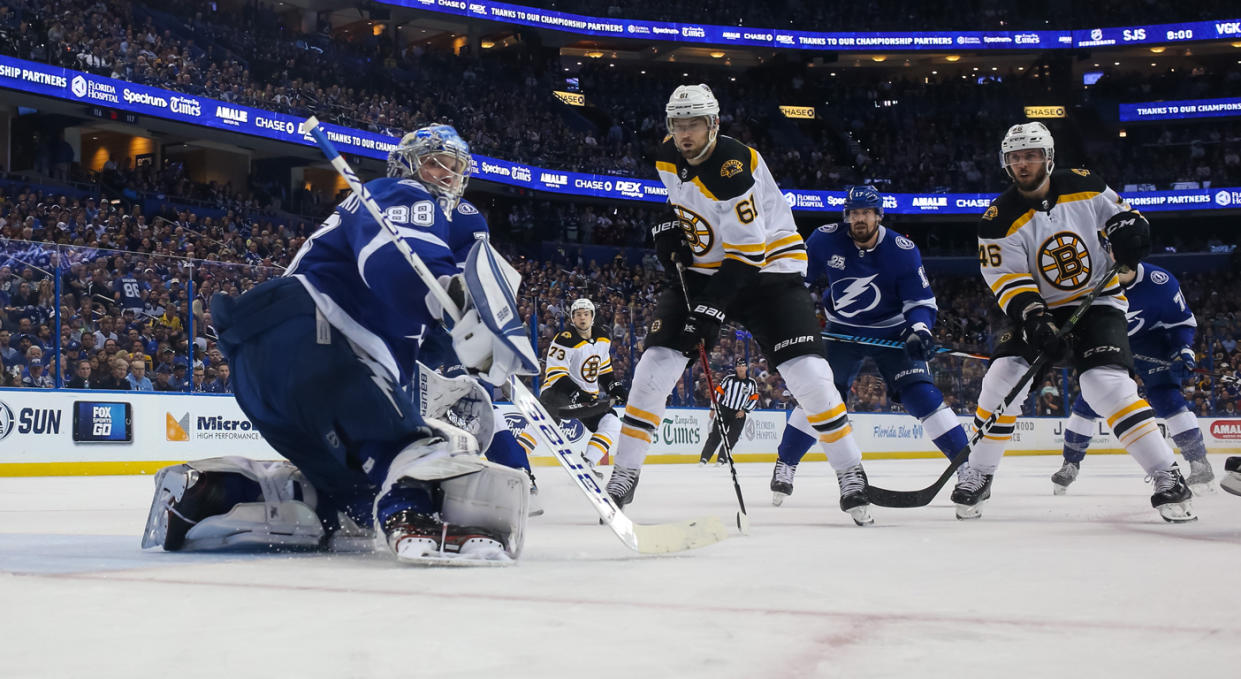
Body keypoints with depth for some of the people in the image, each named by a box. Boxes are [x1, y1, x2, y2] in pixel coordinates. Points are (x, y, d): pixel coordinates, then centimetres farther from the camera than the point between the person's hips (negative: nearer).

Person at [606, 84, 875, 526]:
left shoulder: (735, 168, -26)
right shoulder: (668, 158, -2)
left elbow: (749, 252, -27)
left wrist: (712, 308, -31)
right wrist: (670, 229, 3)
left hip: (767, 264, -6)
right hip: (700, 269, 6)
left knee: (806, 371, -18)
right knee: (656, 363, -9)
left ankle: (851, 476, -3)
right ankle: (623, 477, 0)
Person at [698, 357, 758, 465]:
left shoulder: (752, 383, 1)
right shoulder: (729, 379, -3)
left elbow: (754, 400, 5)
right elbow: (718, 392, 1)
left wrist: (744, 411, -5)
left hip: (739, 415, 1)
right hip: (724, 411, -1)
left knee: (731, 438, -3)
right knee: (715, 435, -5)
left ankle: (722, 459, 4)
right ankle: (704, 458, -5)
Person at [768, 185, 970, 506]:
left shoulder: (902, 250, -19)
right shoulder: (825, 240, -14)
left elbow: (921, 300, -14)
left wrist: (919, 329, -33)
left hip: (892, 332, -2)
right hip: (842, 331, 2)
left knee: (921, 394, -16)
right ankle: (784, 465, 10)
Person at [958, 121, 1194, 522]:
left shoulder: (1084, 187, -6)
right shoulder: (1001, 219, -9)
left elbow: (1121, 214, 7)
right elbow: (1010, 282, -14)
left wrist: (1128, 231, -18)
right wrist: (1034, 320, -30)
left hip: (1099, 302, -1)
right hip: (1041, 310, 2)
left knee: (1107, 384, -22)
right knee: (1003, 378, -16)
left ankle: (1167, 477, -16)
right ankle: (977, 477, 1)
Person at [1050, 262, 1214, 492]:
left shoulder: (1160, 281, -23)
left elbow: (1182, 320, -11)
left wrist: (1184, 350, -25)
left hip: (1150, 339, -3)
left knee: (1166, 398, -19)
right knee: (1088, 401, -3)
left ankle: (1199, 462, -12)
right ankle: (1070, 464, 11)